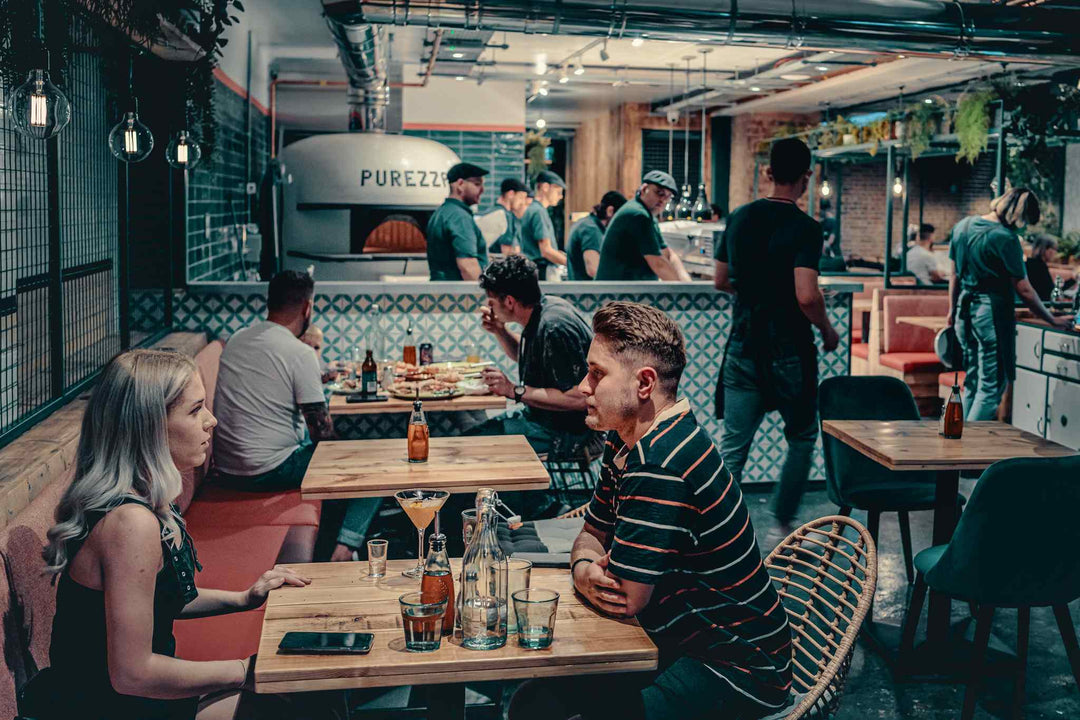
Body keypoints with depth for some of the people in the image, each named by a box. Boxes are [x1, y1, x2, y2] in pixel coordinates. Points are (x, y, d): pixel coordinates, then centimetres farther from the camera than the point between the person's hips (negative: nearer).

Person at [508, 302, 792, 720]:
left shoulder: (660, 465, -27)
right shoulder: (627, 441, 5)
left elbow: (624, 599, -24)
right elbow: (592, 535, 14)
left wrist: (593, 576, -2)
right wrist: (584, 568, -9)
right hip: (686, 640, 9)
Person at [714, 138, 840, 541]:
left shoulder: (739, 218, 4)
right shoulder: (805, 228, -13)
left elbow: (721, 281, 12)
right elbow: (806, 296, -23)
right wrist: (827, 330, -5)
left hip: (743, 346, 4)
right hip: (789, 350, -4)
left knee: (733, 445, 6)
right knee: (802, 437, 17)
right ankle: (784, 522, 23)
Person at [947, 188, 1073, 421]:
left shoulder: (962, 225, 6)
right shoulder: (1005, 238, -16)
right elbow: (1024, 291, -12)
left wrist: (953, 310, 24)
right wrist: (1052, 320, -1)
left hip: (965, 312, 8)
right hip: (992, 313, -8)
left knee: (972, 381, 17)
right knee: (992, 385, 0)